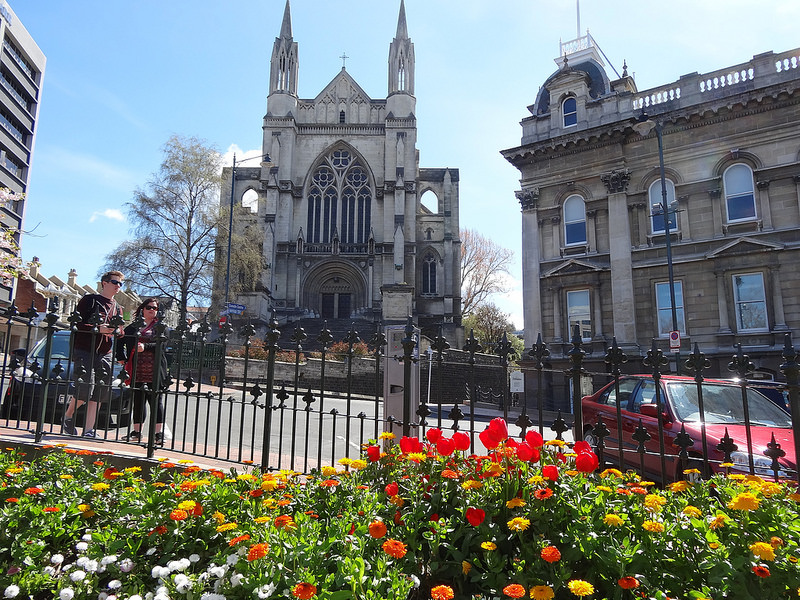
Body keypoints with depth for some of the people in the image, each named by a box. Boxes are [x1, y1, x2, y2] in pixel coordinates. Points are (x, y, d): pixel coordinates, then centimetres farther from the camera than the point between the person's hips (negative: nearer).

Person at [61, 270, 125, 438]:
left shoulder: (117, 308, 20)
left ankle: (89, 430, 6)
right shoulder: (89, 300, 3)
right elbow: (77, 324, -5)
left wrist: (115, 330, -5)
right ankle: (68, 416, 17)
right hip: (84, 350, -5)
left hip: (105, 354, 5)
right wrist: (98, 329, -19)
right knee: (85, 389, -11)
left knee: (98, 393, 1)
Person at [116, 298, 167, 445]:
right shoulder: (133, 326, 15)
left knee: (156, 400, -3)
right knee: (138, 400, 10)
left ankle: (159, 433, -1)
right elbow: (121, 341, 22)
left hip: (154, 371, -4)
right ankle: (136, 432, 21)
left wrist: (145, 347, -21)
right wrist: (122, 357, 11)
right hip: (137, 370, 4)